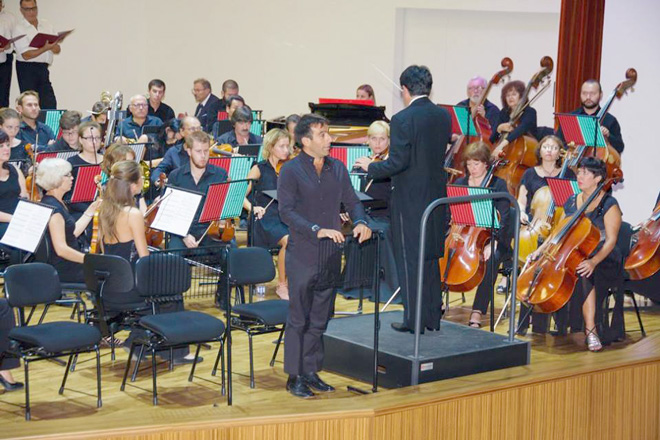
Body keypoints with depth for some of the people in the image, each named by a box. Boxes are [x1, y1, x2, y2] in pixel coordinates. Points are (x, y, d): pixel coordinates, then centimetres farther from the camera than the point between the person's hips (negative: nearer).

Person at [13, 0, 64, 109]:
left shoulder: (47, 25, 12)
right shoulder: (19, 28, -5)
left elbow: (57, 50, 9)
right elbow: (26, 55, -13)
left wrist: (52, 46, -14)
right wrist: (45, 48, -23)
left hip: (43, 68, 5)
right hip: (27, 68, -5)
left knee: (50, 104, -2)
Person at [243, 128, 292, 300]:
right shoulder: (260, 169, 4)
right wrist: (252, 208, -20)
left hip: (288, 218, 3)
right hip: (267, 219, -3)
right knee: (288, 240, -32)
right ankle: (282, 285, -13)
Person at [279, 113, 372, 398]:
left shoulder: (337, 169, 10)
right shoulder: (291, 171, -8)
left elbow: (351, 201, 12)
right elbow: (287, 212, -16)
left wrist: (360, 222, -10)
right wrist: (317, 230, -26)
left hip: (330, 255, 6)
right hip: (302, 255, -5)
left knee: (320, 318, 12)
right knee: (299, 318, 0)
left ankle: (311, 372, 22)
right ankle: (294, 377, 8)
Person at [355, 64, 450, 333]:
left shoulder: (402, 120, -17)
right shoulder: (444, 117, 3)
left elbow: (398, 163, -19)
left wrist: (370, 167, -2)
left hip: (409, 199, -6)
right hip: (436, 196, 7)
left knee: (409, 260, 3)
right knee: (431, 258, 17)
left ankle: (414, 319, 7)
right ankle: (433, 316, 23)